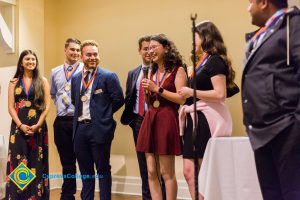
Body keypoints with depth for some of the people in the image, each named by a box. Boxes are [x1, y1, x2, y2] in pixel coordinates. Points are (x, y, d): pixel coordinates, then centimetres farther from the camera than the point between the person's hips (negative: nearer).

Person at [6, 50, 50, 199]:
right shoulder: (14, 82, 8)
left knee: (37, 163, 2)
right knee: (18, 162, 0)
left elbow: (47, 105, 0)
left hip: (38, 127, -1)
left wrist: (37, 125, -11)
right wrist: (21, 125, -11)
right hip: (18, 127, 1)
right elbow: (11, 107, 2)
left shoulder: (42, 81, 6)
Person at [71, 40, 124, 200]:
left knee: (103, 170, 4)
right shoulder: (76, 78, 12)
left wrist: (103, 113, 2)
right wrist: (83, 113, 9)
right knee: (85, 170, 15)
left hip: (99, 129, -5)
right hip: (80, 128, 6)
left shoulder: (108, 76, -6)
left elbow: (118, 100, -5)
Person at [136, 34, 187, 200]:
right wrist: (148, 90, 3)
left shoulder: (177, 70, -1)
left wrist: (157, 89, -11)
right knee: (151, 172, 6)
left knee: (167, 173, -2)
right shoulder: (152, 72, 18)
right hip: (149, 119, 7)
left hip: (167, 120, -6)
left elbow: (182, 99, -12)